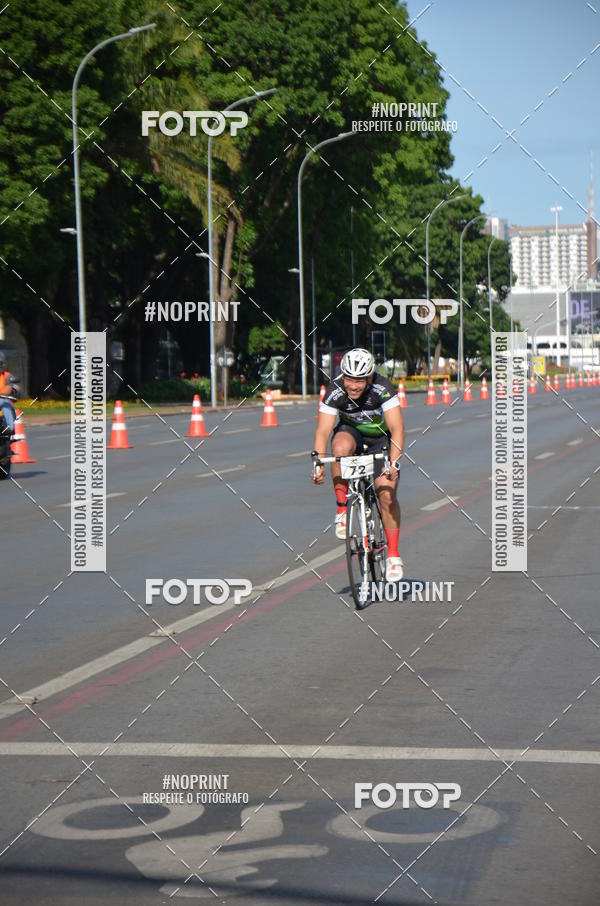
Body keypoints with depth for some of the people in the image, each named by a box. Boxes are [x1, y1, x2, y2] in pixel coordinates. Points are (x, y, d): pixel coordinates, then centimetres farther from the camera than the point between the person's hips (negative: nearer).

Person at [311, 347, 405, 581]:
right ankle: (342, 509, -20)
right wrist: (318, 462, -42)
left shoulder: (383, 389, -30)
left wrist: (394, 461, -49)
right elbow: (323, 430, -27)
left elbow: (397, 428, -35)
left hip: (380, 438, -1)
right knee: (340, 447, -36)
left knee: (387, 493, -16)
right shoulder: (335, 391, -25)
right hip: (350, 431, 1)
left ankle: (393, 554, -3)